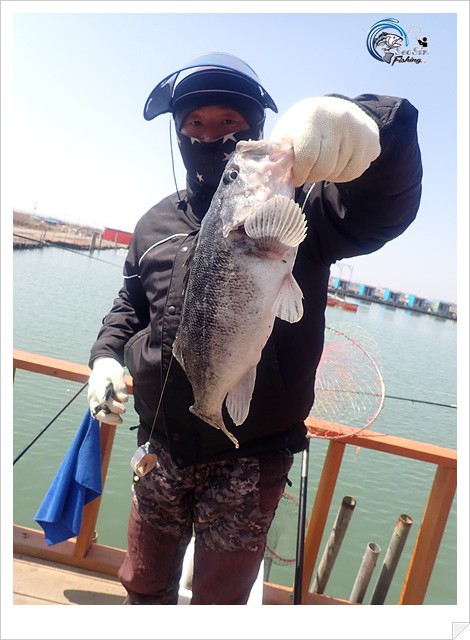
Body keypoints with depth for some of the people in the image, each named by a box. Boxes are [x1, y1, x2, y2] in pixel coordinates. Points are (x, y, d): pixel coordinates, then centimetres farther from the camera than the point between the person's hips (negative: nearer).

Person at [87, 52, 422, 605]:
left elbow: (386, 204, -26)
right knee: (144, 584, 26)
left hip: (251, 461, -4)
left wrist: (364, 130, -47)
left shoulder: (296, 209, -8)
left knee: (219, 600, 18)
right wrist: (107, 356, -1)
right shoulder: (156, 223, 7)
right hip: (162, 450, 5)